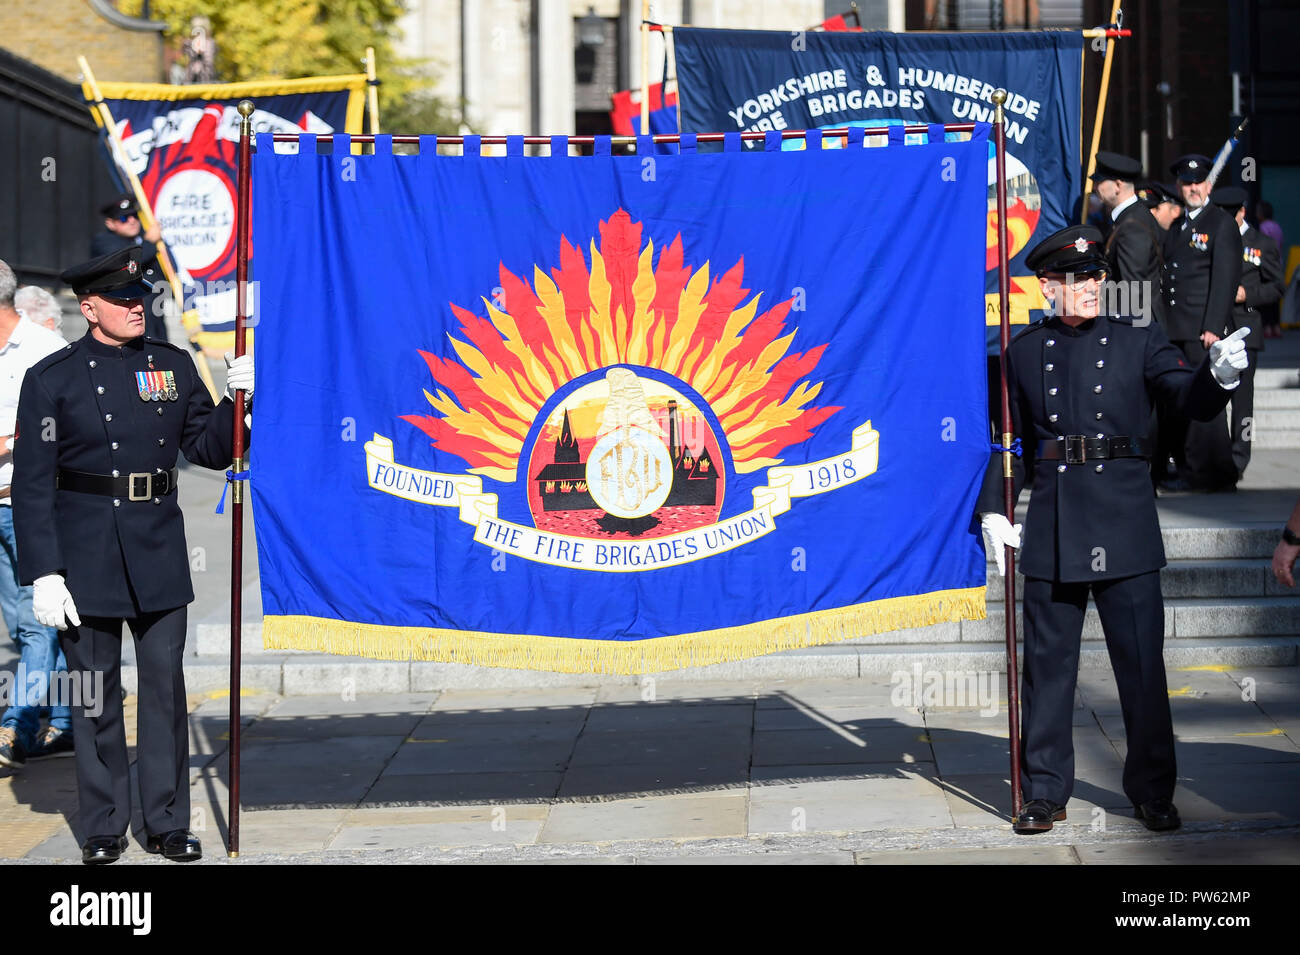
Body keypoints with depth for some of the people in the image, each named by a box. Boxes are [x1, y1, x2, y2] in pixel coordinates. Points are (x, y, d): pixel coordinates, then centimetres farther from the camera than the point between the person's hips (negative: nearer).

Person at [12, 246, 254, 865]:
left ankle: (167, 822, 15)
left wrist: (236, 398, -6)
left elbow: (210, 451, 12)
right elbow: (32, 485, -5)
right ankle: (103, 827, 16)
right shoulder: (51, 379, -3)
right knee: (96, 696, 5)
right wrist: (43, 574, -11)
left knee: (165, 688, 5)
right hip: (86, 560, -3)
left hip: (160, 555, 3)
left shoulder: (174, 366, 7)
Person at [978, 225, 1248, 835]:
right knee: (1047, 664, 6)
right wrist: (995, 510, 5)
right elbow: (1012, 441, 14)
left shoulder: (1138, 341, 4)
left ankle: (1153, 792, 13)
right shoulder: (1025, 352, 8)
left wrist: (1220, 375, -28)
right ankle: (1045, 791, 17)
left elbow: (1192, 401, -7)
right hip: (1053, 529, 1)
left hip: (1124, 527, -1)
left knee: (1142, 665, 1)